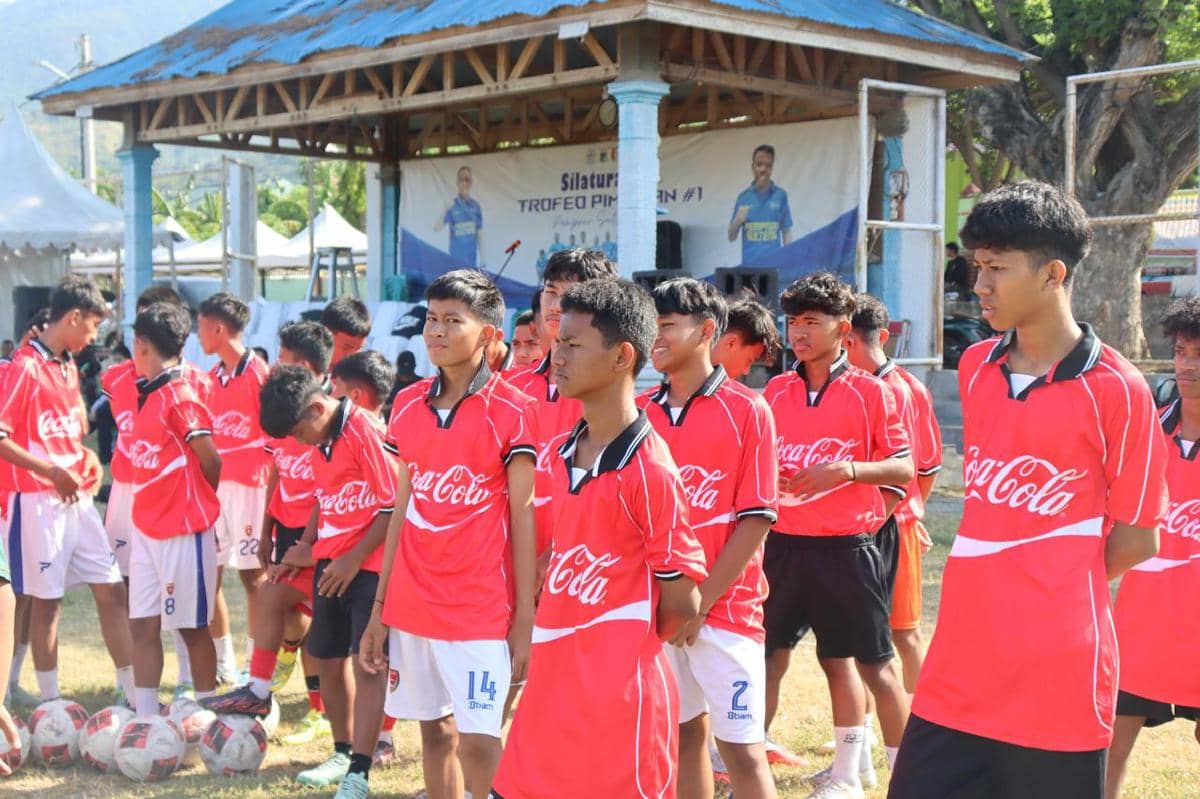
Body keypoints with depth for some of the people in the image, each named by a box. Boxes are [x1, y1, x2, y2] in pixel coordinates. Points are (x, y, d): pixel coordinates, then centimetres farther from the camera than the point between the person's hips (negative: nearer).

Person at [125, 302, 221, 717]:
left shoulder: (181, 395, -15)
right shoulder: (149, 394, 10)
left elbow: (210, 460, -13)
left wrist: (194, 502, 3)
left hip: (184, 531, -8)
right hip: (147, 528, 8)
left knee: (191, 626, 3)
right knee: (142, 624, 8)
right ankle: (145, 717, 14)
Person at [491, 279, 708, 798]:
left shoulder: (649, 470, -16)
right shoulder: (558, 453, 8)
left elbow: (682, 606, -11)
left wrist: (620, 652, 4)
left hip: (618, 700, -7)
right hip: (551, 689, 7)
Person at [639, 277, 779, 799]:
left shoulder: (746, 410, -6)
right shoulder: (640, 412, 6)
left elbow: (756, 519, -9)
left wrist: (701, 601, -12)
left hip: (725, 607, -4)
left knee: (741, 748, -1)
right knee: (683, 733, 13)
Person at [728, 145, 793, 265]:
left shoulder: (780, 195, 2)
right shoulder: (743, 197, 5)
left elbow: (787, 233, 6)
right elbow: (732, 237, 9)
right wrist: (737, 221, -11)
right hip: (749, 264, 1)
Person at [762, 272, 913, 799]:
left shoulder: (869, 391, -5)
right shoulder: (776, 391, 7)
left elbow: (904, 467, -7)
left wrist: (848, 469, -22)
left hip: (845, 548, -4)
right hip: (784, 544, 5)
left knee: (873, 664, 2)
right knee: (768, 655, 8)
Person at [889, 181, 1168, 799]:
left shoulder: (1115, 389, -9)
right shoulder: (974, 369, 10)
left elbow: (1137, 538, -4)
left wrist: (1056, 588, 4)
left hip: (1057, 678, -6)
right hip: (956, 671, 6)